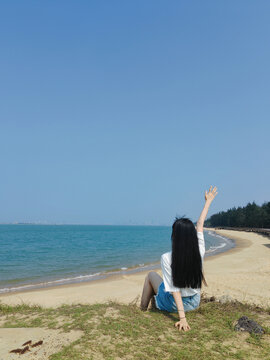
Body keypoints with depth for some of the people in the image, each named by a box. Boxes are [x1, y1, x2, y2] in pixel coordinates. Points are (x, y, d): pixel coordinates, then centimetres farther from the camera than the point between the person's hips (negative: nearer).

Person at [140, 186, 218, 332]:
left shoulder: (167, 258, -27)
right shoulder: (199, 252, -16)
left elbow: (174, 289, -27)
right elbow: (200, 224, -2)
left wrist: (182, 317, -26)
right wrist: (208, 201, 10)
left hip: (173, 304, -5)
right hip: (194, 303, 5)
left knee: (151, 274, 21)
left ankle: (142, 311, 31)